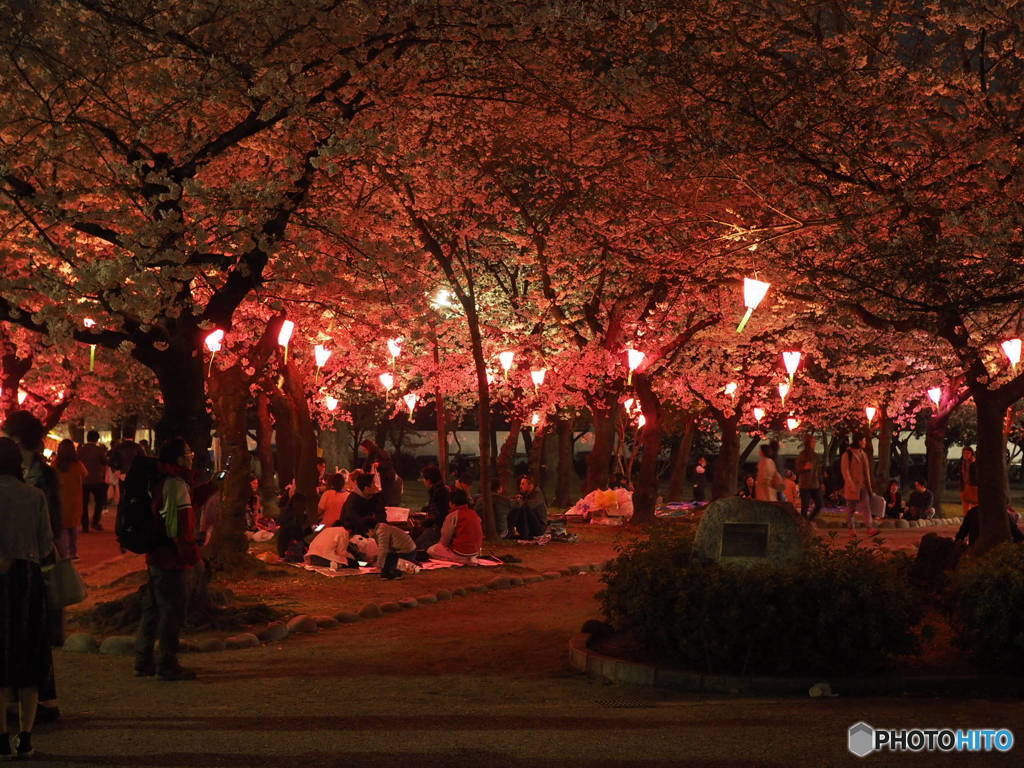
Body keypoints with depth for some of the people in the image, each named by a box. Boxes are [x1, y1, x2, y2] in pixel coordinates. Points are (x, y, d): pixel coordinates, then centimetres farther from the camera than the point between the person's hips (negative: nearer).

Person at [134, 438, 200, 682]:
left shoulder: (159, 482, 14)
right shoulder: (175, 485, -16)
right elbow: (180, 526, -21)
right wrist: (193, 554, -17)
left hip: (155, 557, 10)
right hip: (171, 559, -10)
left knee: (153, 610, 16)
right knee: (172, 611, -3)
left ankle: (143, 662, 23)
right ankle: (167, 665, 1)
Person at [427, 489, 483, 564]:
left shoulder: (452, 516, -13)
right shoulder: (475, 515, 4)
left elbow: (445, 541, -9)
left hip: (459, 554, -8)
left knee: (430, 551, 8)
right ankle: (470, 559, 6)